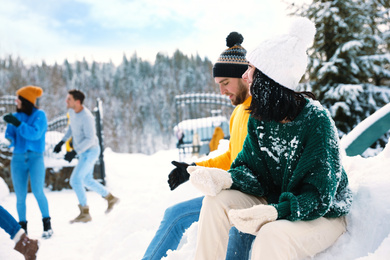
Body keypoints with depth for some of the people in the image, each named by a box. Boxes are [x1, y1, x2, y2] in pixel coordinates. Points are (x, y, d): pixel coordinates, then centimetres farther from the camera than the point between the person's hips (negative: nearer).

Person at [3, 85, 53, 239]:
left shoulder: (40, 115, -1)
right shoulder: (15, 117, 9)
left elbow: (35, 134, -15)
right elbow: (10, 138, 3)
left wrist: (18, 124, -23)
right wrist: (8, 141, -20)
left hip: (36, 158, -3)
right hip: (18, 159, 3)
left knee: (38, 192, -17)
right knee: (20, 197, 0)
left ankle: (47, 224, -2)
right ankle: (23, 228, 13)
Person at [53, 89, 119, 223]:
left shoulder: (86, 117, -28)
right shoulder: (72, 110, 0)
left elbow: (90, 139, -29)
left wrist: (74, 152, -33)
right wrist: (62, 142, 12)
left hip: (90, 151, -10)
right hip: (84, 152, 10)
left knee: (75, 180, -12)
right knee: (87, 181, 19)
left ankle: (84, 213, -3)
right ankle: (110, 198, 34)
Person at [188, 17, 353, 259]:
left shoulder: (316, 120, -24)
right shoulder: (260, 118, -4)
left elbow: (319, 196, -25)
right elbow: (253, 168, -2)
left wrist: (275, 212, -41)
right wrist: (227, 178, -26)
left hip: (324, 214, -6)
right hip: (277, 203, 6)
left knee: (272, 236, -35)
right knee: (218, 199, -14)